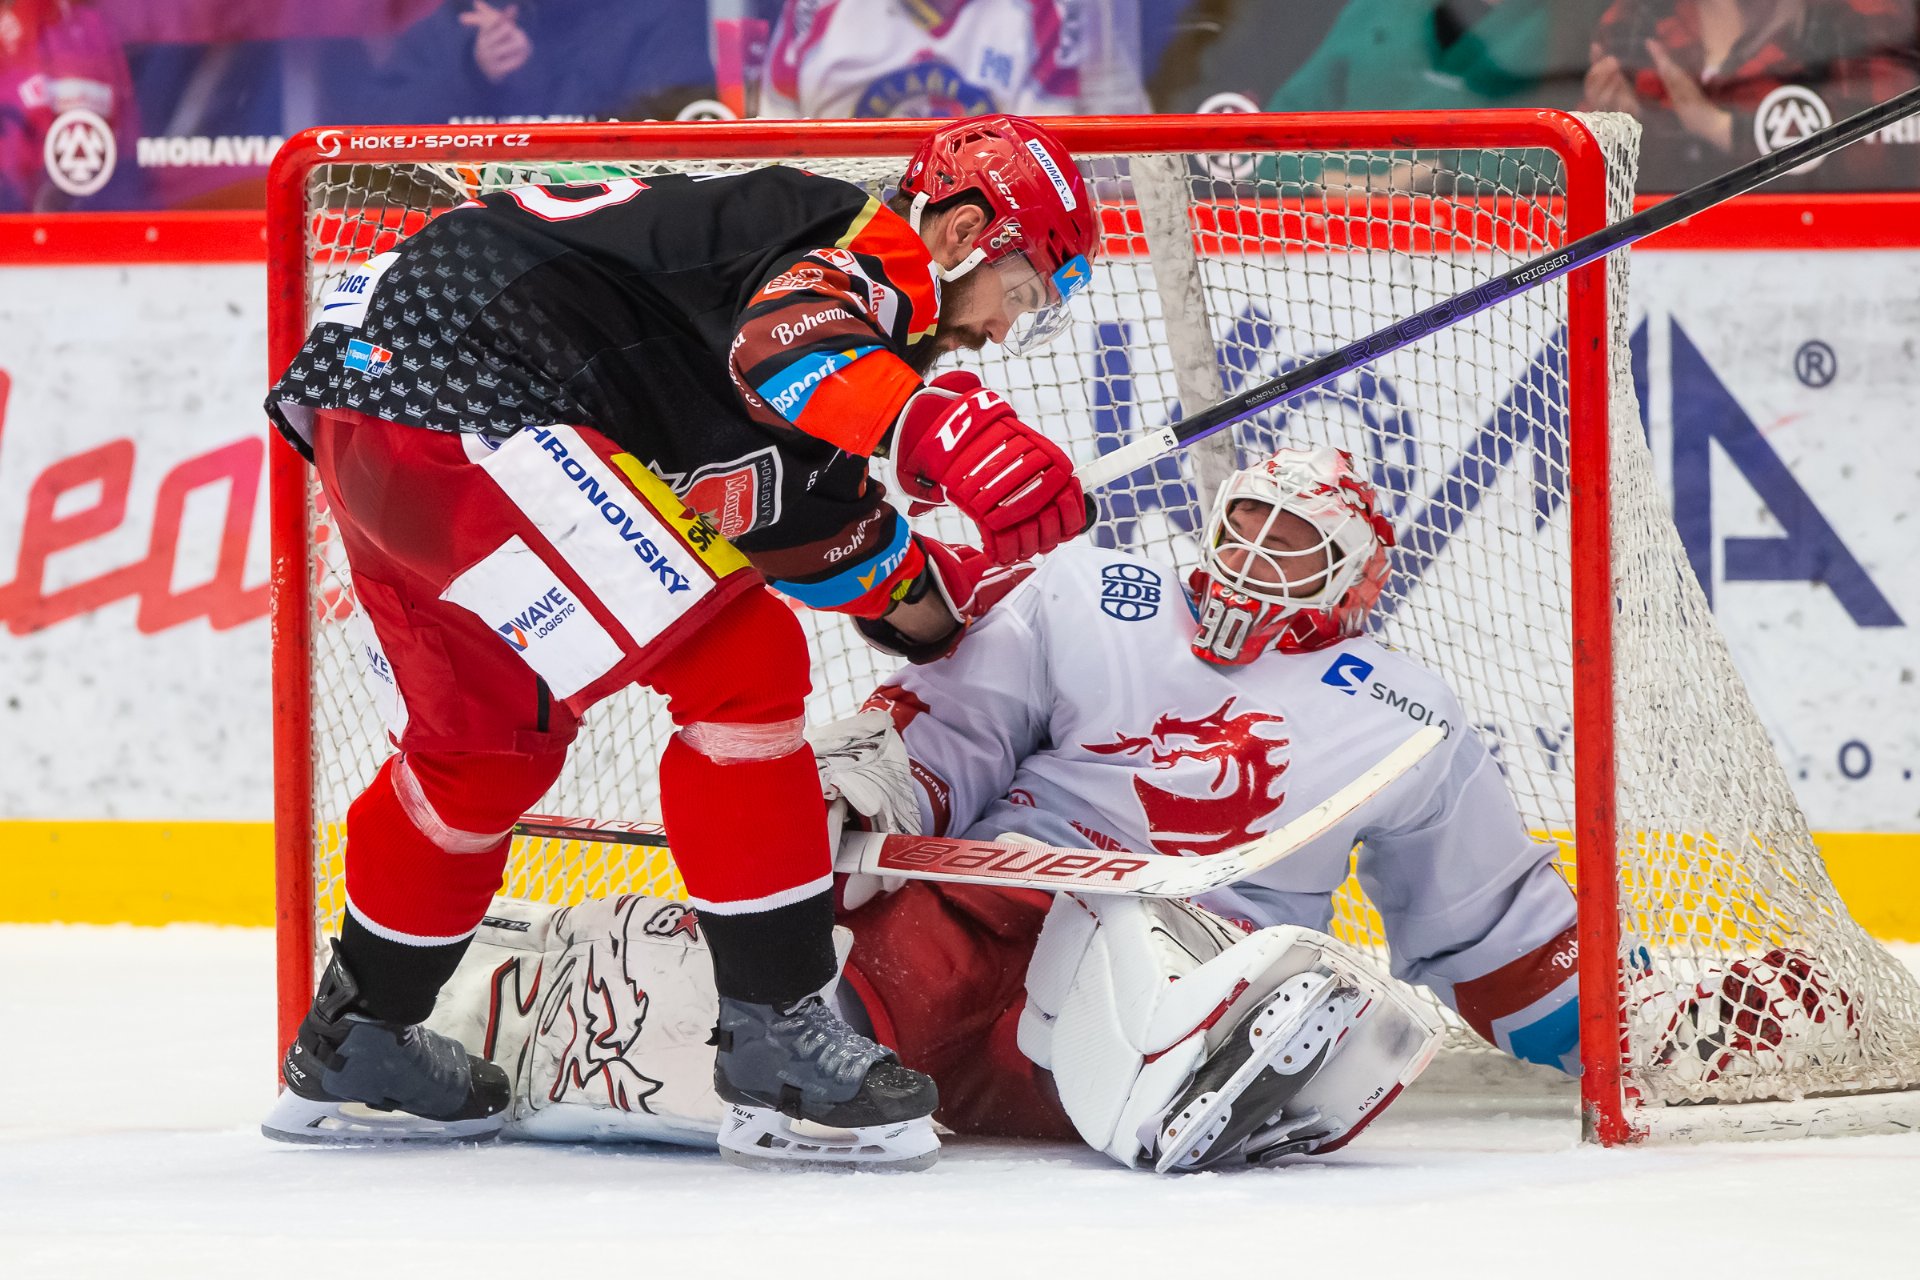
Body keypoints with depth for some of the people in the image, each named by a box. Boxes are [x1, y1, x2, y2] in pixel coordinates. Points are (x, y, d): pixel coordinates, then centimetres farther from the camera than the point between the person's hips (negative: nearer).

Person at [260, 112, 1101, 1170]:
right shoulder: (872, 243, -8)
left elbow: (822, 539, 23)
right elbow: (782, 342, -33)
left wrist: (946, 583, 8)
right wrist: (940, 434, -47)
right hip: (464, 392, -11)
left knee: (495, 734, 27)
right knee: (737, 663, -10)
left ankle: (353, 1046, 42)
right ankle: (775, 1037, -7)